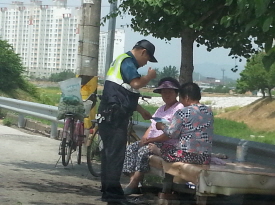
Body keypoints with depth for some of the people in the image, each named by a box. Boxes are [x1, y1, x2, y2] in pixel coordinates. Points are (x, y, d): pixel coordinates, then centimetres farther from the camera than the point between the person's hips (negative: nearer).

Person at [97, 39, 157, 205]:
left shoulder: (123, 61, 24)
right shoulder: (127, 61, -9)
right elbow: (136, 83, -24)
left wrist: (141, 111, 29)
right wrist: (150, 76, -5)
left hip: (111, 116, 10)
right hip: (115, 116, -10)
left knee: (110, 152, 13)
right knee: (116, 154, -9)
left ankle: (108, 190, 18)